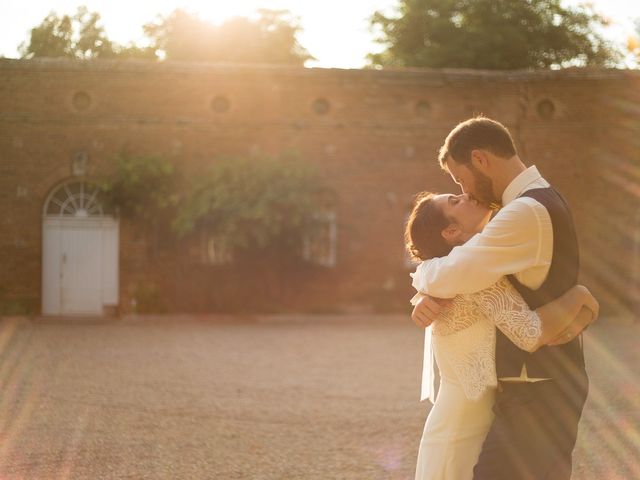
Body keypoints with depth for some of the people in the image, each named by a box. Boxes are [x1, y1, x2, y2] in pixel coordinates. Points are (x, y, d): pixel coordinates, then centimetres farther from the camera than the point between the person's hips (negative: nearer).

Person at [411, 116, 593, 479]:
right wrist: (430, 298, -4)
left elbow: (451, 276, -26)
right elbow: (480, 272, 17)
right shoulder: (544, 202, 15)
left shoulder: (528, 212, -20)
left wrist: (424, 272, -2)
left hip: (537, 393, -10)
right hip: (551, 384, 10)